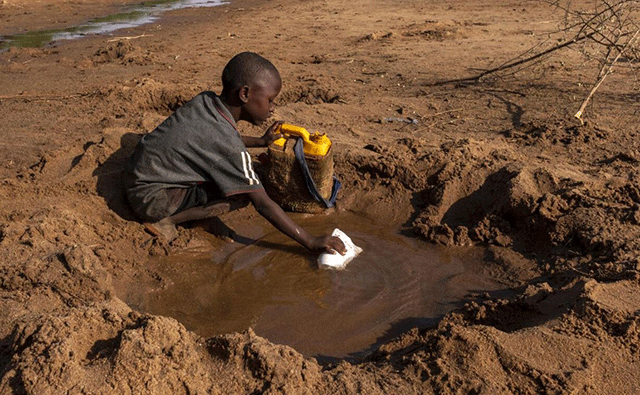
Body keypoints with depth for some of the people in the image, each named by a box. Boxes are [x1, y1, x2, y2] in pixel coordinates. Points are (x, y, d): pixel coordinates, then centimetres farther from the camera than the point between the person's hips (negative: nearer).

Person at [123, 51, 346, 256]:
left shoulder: (206, 100, -4)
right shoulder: (229, 145, -27)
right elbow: (262, 204, -24)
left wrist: (261, 141, 16)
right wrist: (310, 242, -19)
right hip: (150, 198, -9)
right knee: (241, 195, -17)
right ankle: (165, 220, -10)